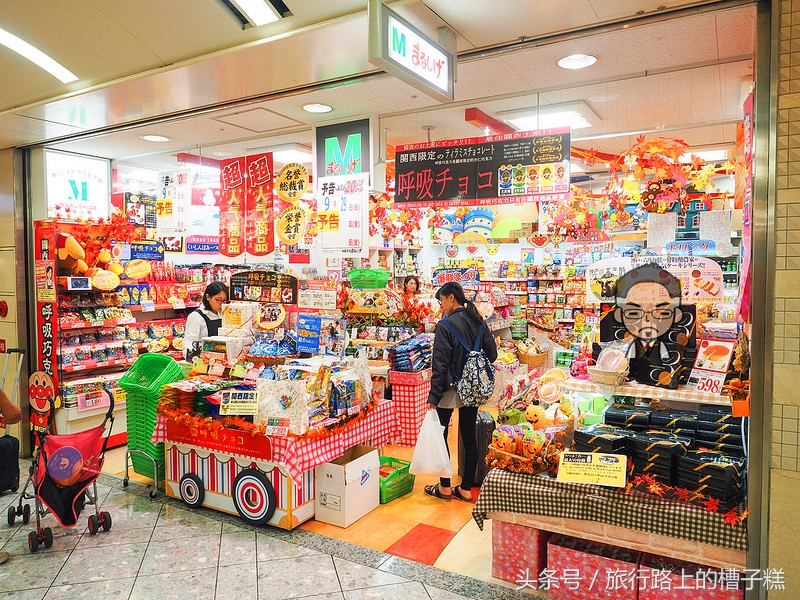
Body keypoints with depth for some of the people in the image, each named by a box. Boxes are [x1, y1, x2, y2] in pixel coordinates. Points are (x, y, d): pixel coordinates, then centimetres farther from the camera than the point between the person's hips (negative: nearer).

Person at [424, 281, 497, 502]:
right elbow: (492, 353, 6)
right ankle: (466, 489, 20)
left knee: (440, 436, 10)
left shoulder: (446, 325, -16)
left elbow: (440, 364, -17)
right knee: (469, 437, 11)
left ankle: (445, 488, 18)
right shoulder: (478, 322, 2)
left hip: (451, 388, -6)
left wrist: (434, 395, -13)